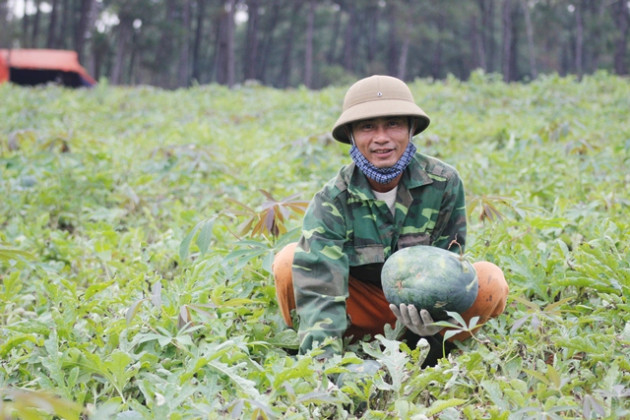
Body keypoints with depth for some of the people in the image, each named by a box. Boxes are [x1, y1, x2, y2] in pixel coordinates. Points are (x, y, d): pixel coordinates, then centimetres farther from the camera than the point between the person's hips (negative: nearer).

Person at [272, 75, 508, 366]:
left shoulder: (444, 183, -14)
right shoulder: (332, 200, -18)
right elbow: (317, 285, -29)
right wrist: (324, 352, -45)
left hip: (424, 304, 1)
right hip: (362, 309, -1)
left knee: (491, 283, -28)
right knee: (288, 262, -26)